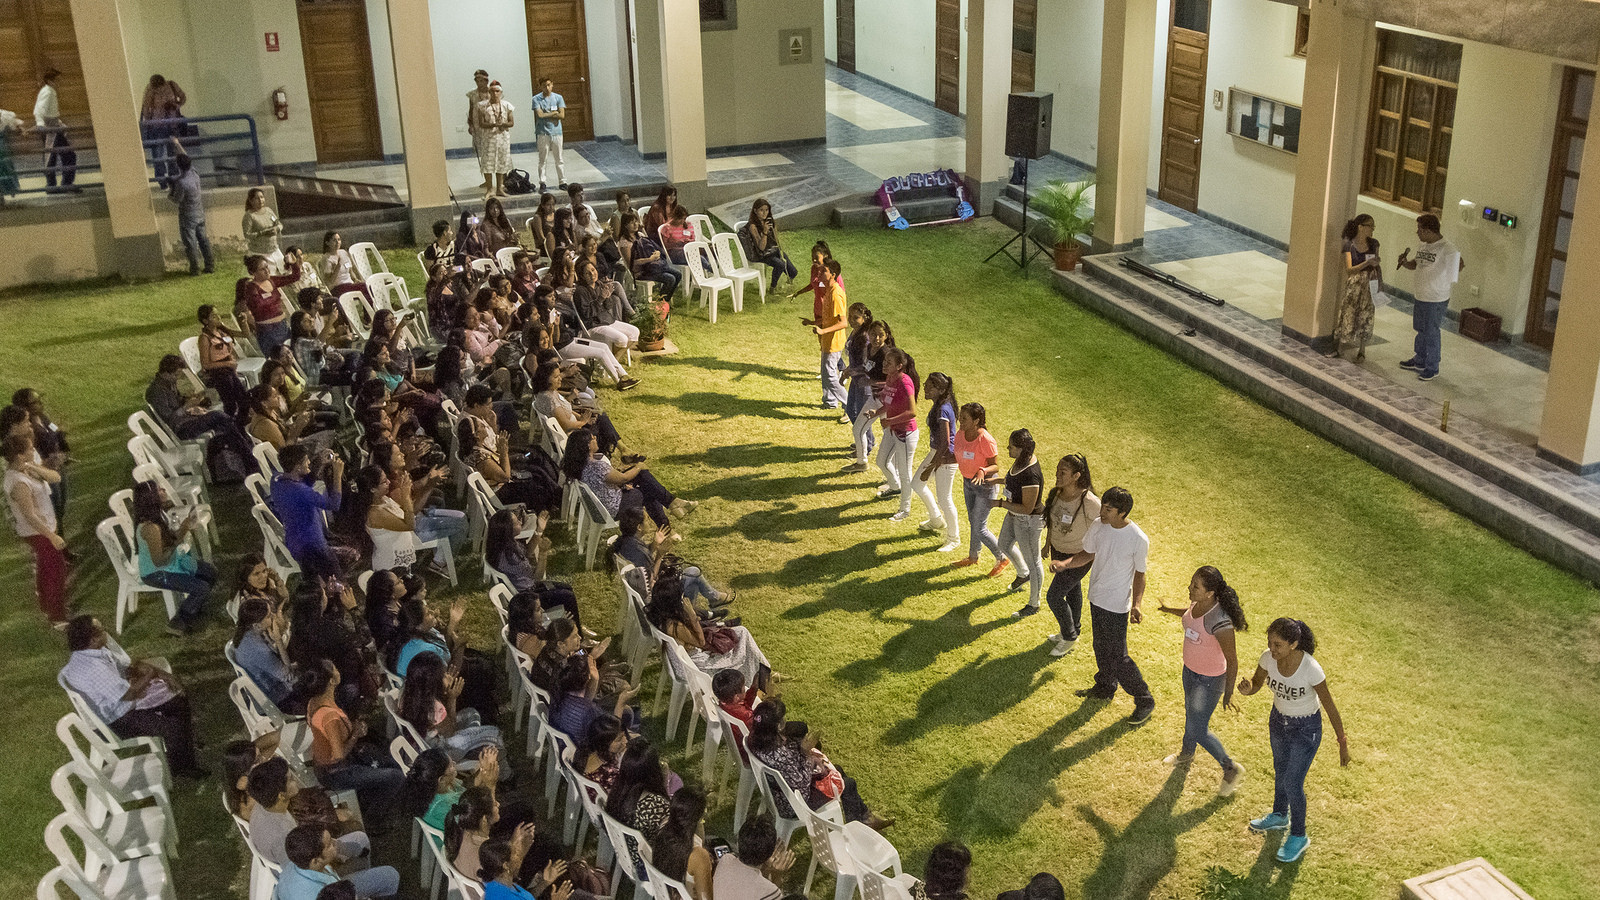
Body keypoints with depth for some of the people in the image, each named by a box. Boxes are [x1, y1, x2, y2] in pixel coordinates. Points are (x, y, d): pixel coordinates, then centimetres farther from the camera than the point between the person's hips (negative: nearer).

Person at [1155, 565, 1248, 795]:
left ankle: (1231, 769, 26)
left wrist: (1228, 693, -20)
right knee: (1191, 713, 30)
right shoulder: (1197, 603, -14)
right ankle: (1187, 753, 57)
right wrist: (1170, 610, 28)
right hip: (1190, 670, 8)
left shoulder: (1220, 621, -37)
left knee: (1198, 731, 2)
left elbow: (1232, 660, -26)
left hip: (1210, 679, -8)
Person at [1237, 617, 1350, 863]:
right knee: (1280, 771, 26)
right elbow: (1255, 685, -4)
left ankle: (1298, 836, 29)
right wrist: (1246, 688, -30)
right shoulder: (1268, 658, -22)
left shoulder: (1311, 669, -36)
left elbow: (1330, 707, -22)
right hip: (1279, 719, 5)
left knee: (1292, 784, 4)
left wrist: (1343, 744, -12)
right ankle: (1280, 816, 53)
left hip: (1306, 728, -5)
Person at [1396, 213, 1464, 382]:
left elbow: (1460, 263, -24)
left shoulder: (1446, 248, -19)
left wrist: (1456, 270, -42)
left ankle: (1432, 369, 12)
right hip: (1421, 297, 8)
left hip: (1436, 300, -8)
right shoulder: (1422, 246, 7)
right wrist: (1405, 263, 1)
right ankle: (1419, 361, 37)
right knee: (1421, 331, 21)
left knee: (1431, 334, 0)